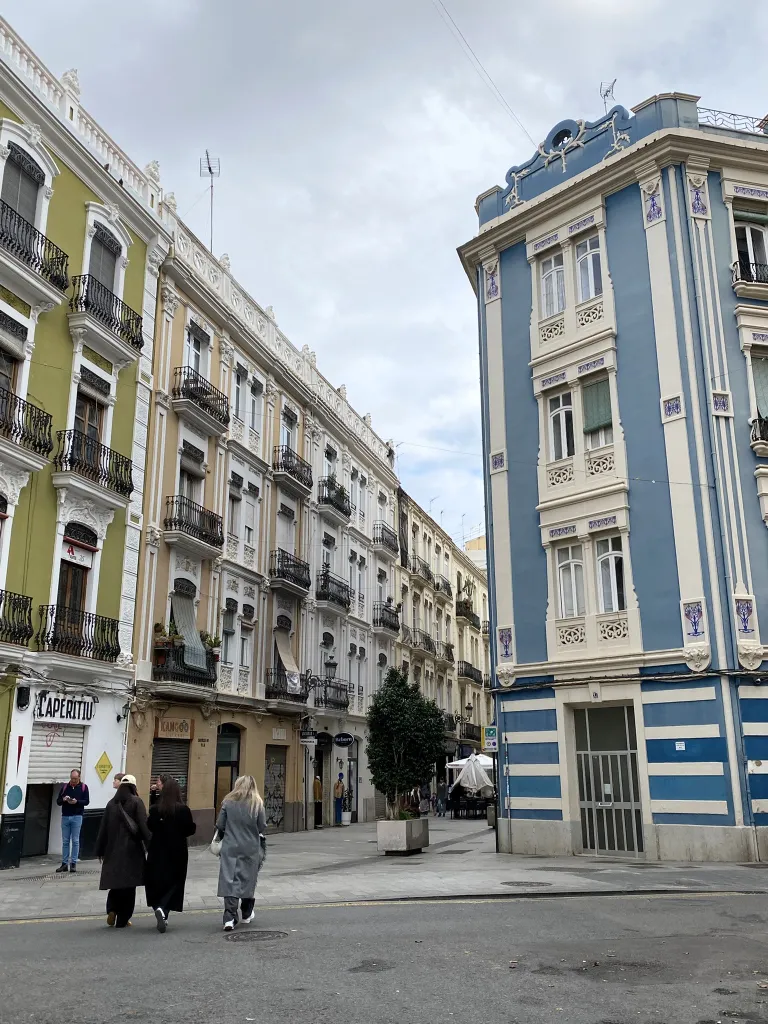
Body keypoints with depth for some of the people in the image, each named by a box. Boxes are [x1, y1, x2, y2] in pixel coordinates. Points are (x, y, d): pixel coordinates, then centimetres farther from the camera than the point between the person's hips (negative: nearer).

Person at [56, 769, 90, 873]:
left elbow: (87, 801, -2)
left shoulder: (83, 787, 3)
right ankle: (64, 863, 10)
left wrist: (77, 801, -18)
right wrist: (63, 799, -13)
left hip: (77, 817, -2)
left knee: (75, 841, -1)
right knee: (65, 841, 5)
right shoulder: (65, 786, 9)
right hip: (65, 816, 2)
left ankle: (73, 863, 3)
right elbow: (58, 801, 9)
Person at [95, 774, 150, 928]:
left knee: (115, 880, 16)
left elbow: (103, 828, 8)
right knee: (128, 883, 4)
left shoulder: (111, 803, 5)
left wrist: (100, 850, 15)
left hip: (113, 849, 3)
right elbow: (144, 825, -11)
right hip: (132, 848, -3)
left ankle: (112, 910, -3)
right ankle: (122, 919, 6)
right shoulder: (136, 802, -6)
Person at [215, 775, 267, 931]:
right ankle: (247, 915, 26)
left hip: (230, 848, 0)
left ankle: (229, 918, -10)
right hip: (251, 848, 0)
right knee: (248, 880, 14)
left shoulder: (228, 802, -2)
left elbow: (219, 825, -2)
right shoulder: (257, 804, -3)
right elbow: (262, 827, -3)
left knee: (230, 881, 0)